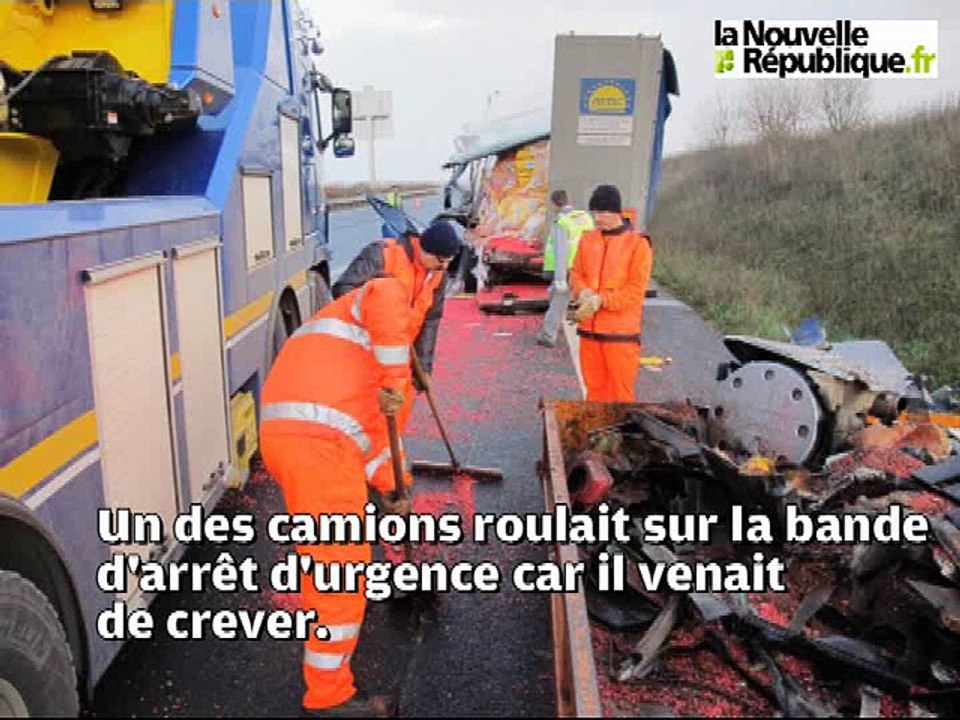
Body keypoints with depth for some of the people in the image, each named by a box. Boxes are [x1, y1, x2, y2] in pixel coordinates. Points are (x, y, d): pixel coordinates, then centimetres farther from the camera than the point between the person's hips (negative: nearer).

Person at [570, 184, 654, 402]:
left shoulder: (638, 243, -6)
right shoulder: (587, 239, 9)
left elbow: (636, 290, -11)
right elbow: (576, 274, 13)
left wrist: (601, 300, -20)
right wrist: (583, 292, -9)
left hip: (620, 332, -5)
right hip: (589, 329, 5)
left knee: (621, 391, 0)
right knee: (594, 387, 13)